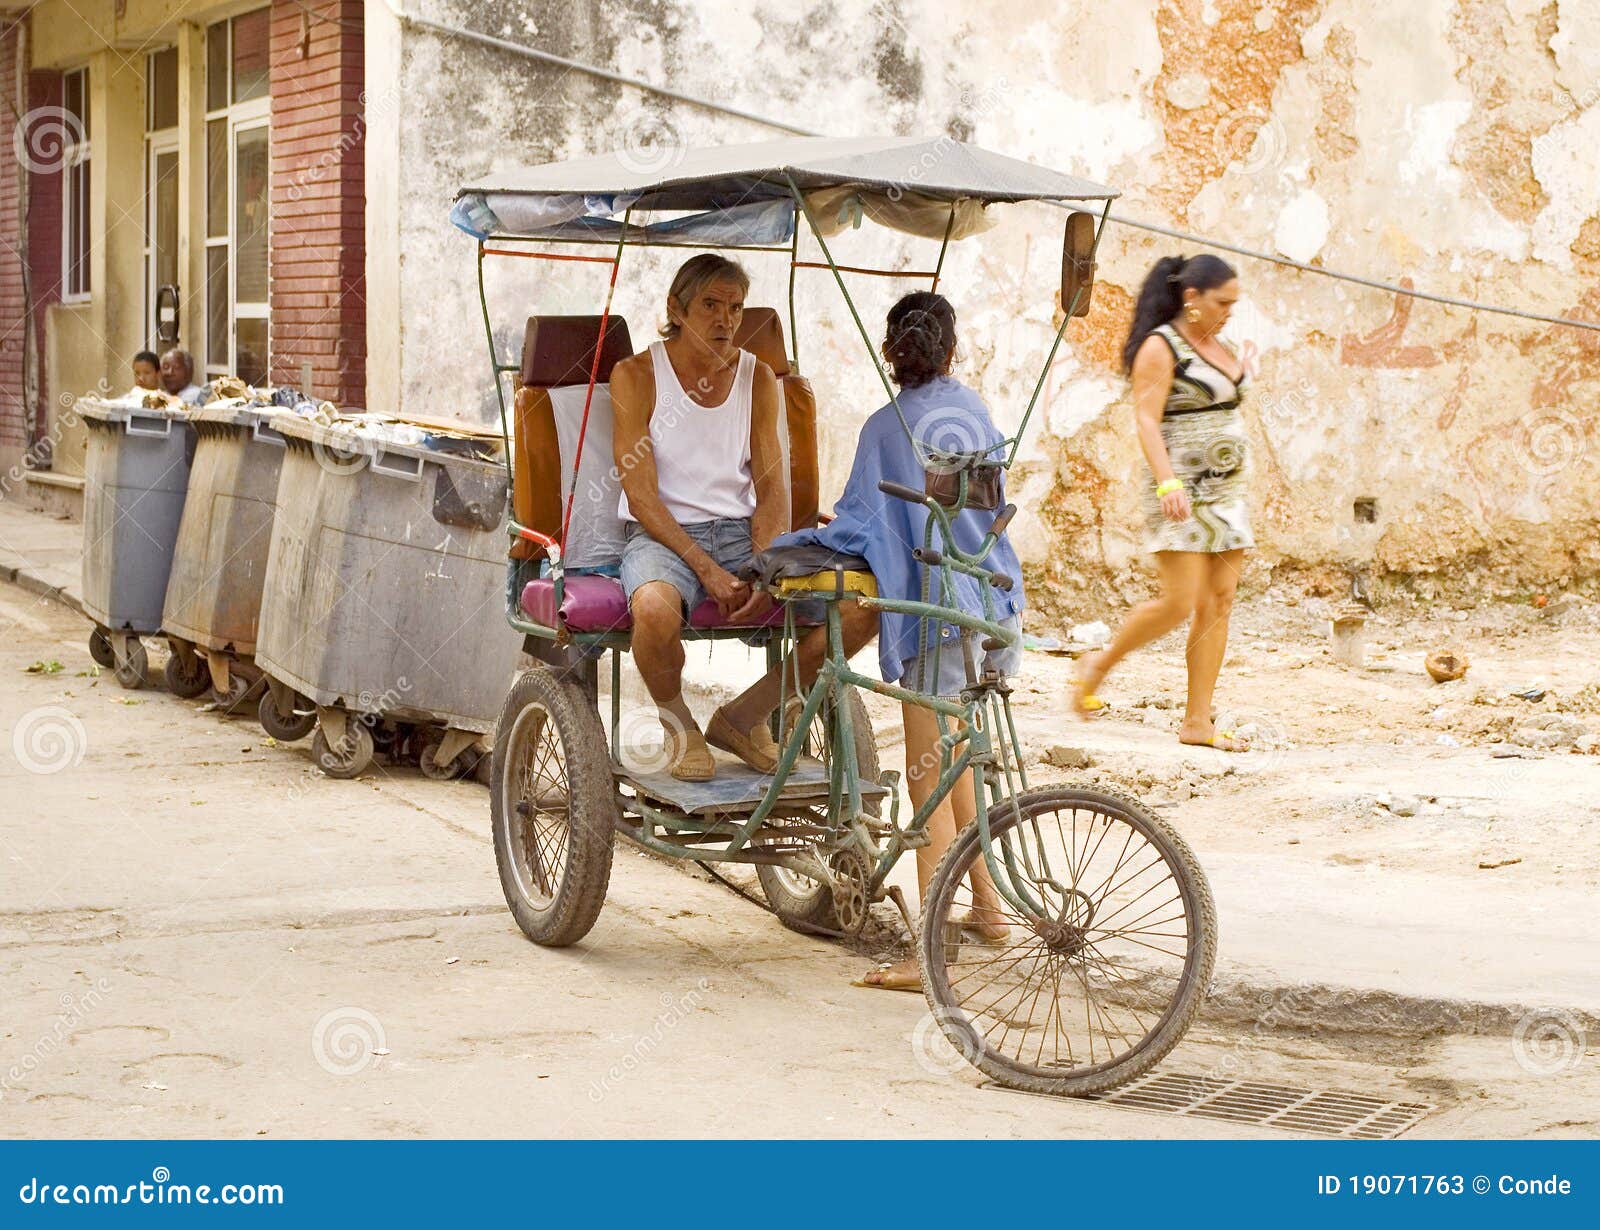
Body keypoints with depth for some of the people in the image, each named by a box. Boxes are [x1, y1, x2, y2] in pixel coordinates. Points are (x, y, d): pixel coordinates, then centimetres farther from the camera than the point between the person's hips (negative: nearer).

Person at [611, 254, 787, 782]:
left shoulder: (758, 377, 9)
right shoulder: (636, 375, -3)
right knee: (655, 609, -41)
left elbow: (770, 490, 7)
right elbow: (641, 496, -9)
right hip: (659, 535, -4)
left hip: (741, 532, 4)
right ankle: (676, 720, -7)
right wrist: (707, 568, -20)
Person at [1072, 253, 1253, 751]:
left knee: (1219, 602, 1)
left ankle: (1198, 722, 2)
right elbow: (1147, 420, -16)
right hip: (1182, 492, -8)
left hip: (1227, 489, 8)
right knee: (1179, 602, -12)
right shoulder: (1160, 347, -8)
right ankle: (1097, 666, 10)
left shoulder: (1216, 347, 17)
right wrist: (1168, 482, -28)